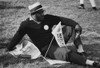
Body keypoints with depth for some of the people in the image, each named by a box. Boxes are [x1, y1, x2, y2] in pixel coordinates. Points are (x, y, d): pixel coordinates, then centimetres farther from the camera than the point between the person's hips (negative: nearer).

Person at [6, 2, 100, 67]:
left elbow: (62, 20, -8)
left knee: (71, 27, -7)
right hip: (46, 49, -6)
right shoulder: (26, 25, -10)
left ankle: (80, 49, -19)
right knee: (65, 52, -34)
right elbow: (17, 37, 3)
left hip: (55, 40, 6)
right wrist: (9, 48, 14)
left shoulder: (47, 18, -2)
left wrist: (76, 24, -23)